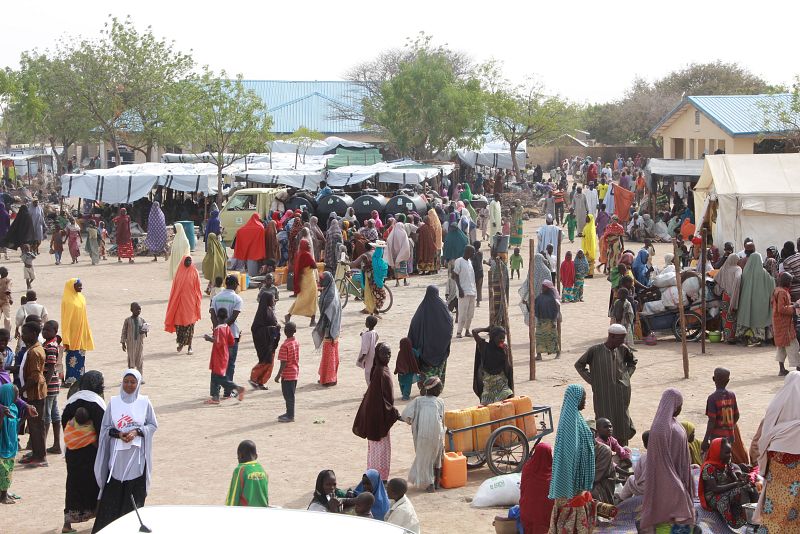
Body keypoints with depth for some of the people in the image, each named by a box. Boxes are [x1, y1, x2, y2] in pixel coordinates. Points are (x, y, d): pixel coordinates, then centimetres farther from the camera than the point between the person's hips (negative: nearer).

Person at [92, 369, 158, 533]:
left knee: (135, 494, 1)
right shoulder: (114, 402, 2)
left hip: (136, 456, 0)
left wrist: (137, 432, -11)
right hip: (117, 455, 0)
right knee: (113, 492, -1)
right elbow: (105, 427, 7)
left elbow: (153, 425, 5)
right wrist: (118, 434, -11)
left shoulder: (144, 403, 0)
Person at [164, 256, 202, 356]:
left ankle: (189, 346, 1)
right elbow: (174, 288, 8)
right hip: (179, 301, 2)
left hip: (190, 301, -2)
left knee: (190, 322, -4)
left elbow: (198, 288, 1)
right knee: (179, 322, 4)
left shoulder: (194, 272, 0)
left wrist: (197, 302, -4)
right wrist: (174, 302, 5)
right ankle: (181, 342, 25)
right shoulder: (179, 272, 5)